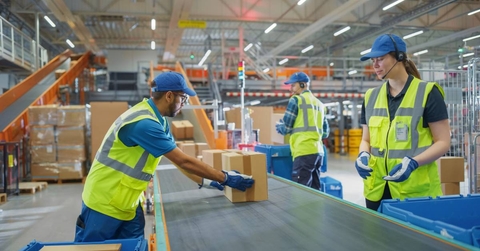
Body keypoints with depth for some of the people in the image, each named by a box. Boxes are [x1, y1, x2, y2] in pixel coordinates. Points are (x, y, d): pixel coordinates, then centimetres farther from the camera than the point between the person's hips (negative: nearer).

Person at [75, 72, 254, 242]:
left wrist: (204, 181, 2)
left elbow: (179, 160, 10)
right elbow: (183, 161, -25)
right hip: (105, 203, -9)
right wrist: (225, 178, -18)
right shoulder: (144, 123, -27)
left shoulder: (158, 120, 4)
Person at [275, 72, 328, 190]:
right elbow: (325, 132, 22)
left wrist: (278, 125, 19)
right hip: (318, 151, 8)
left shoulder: (296, 100, -1)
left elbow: (285, 128, -1)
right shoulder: (319, 103, 20)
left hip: (304, 152, -8)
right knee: (314, 190, 12)